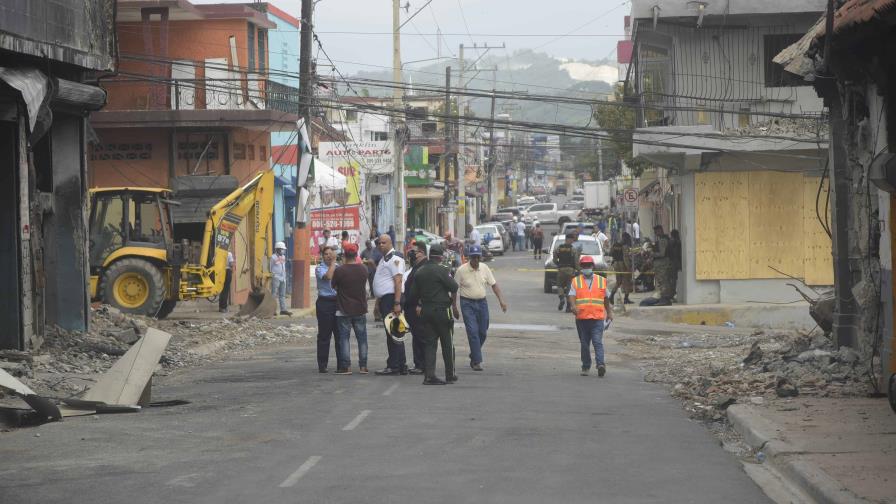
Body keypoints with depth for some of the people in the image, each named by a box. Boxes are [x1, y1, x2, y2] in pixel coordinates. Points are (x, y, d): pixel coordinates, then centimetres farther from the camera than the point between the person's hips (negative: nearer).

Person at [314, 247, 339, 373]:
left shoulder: (338, 268, 12)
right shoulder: (319, 269, -2)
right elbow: (328, 276, -22)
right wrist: (333, 262, -15)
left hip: (338, 302, 4)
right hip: (325, 303, -4)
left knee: (340, 334, 6)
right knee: (324, 335, -2)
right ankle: (322, 365, 2)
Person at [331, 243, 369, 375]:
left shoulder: (340, 270, -14)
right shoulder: (363, 269, -2)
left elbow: (334, 286, -2)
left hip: (344, 310, -3)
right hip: (360, 309, 3)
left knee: (344, 338, 2)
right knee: (362, 338, 10)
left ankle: (346, 367, -2)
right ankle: (363, 366, 9)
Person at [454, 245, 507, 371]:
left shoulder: (485, 268, 3)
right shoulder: (461, 270, -9)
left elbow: (494, 285, 7)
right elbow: (455, 289, -4)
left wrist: (501, 300, -3)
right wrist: (454, 306, -5)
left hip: (482, 303, 4)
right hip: (467, 304, -4)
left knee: (483, 332, 9)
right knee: (473, 332, -12)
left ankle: (473, 356, 30)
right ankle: (477, 361, -10)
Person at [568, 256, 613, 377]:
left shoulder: (601, 280, 11)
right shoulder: (576, 281, 8)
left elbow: (606, 298, 20)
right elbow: (572, 296, -4)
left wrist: (609, 312, 22)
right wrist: (573, 306, -23)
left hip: (597, 318, -1)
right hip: (581, 317, 1)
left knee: (598, 342, -14)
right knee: (584, 344, 8)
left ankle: (601, 364, -23)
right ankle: (586, 367, 17)